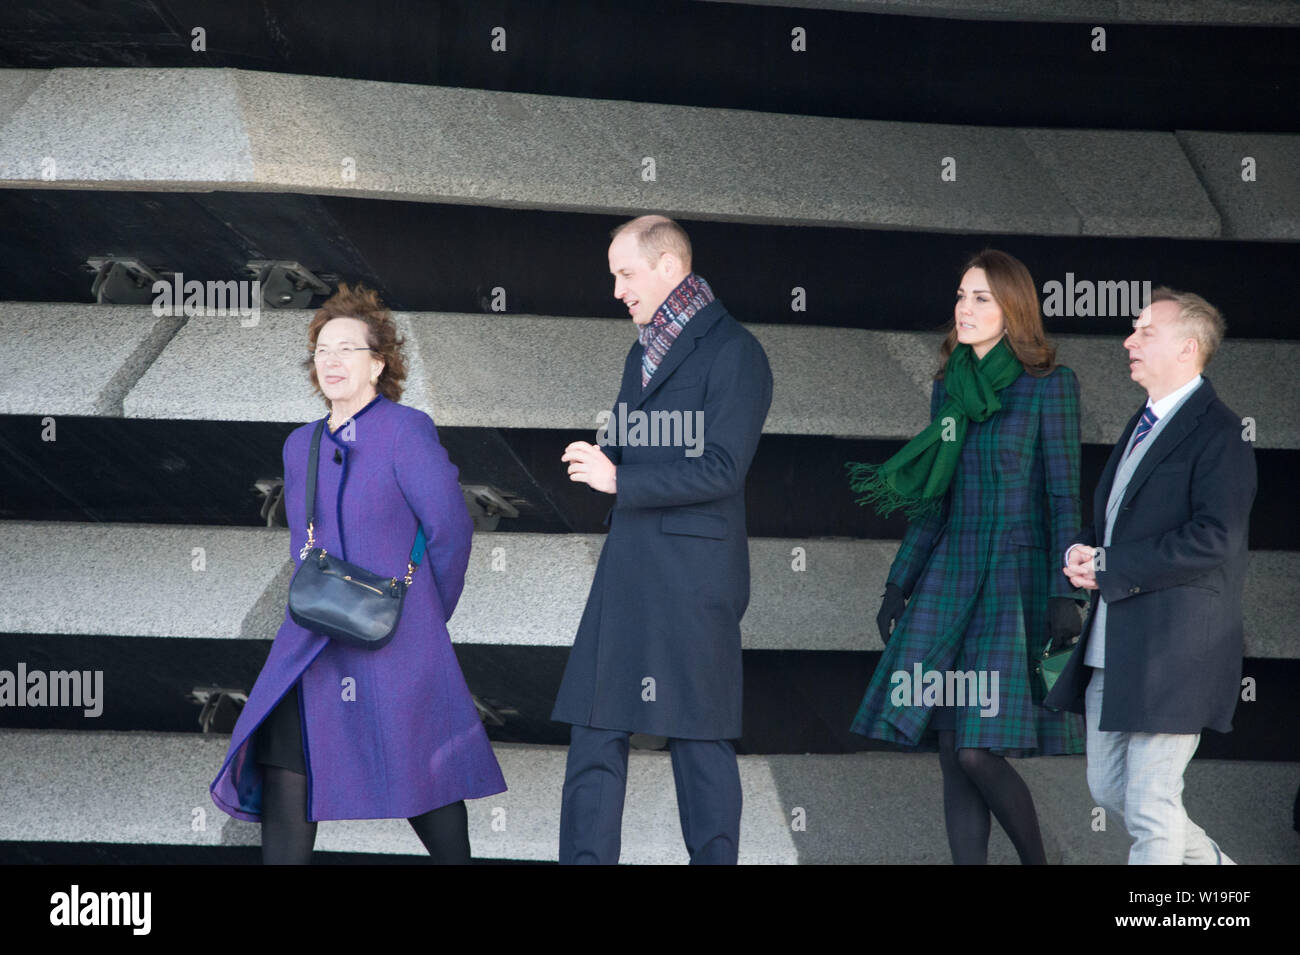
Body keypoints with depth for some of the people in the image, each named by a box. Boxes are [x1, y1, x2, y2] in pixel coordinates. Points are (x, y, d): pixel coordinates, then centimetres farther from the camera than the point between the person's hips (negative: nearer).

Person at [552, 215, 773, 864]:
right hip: (626, 569, 8)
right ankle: (585, 857, 8)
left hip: (692, 578, -8)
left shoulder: (732, 351, -7)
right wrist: (600, 462, 5)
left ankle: (714, 858, 7)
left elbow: (721, 469, -16)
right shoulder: (642, 353, 19)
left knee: (699, 738, -1)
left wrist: (619, 480, -15)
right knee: (595, 727, 5)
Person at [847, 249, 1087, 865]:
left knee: (979, 750, -13)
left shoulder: (1049, 385, -4)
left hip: (1017, 576, -6)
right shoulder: (948, 388, 13)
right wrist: (898, 585, 14)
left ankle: (1037, 862, 8)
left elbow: (1062, 497, -7)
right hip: (950, 573, 6)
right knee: (950, 750, 1)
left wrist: (1065, 596, -14)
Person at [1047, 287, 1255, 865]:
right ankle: (1208, 862, 34)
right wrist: (1084, 550, 4)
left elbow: (1214, 539, -22)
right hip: (1112, 646, 10)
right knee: (1109, 790, 16)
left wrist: (1110, 567, -18)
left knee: (1152, 807, -7)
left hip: (1173, 649, -10)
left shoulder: (1217, 432, -11)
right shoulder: (1143, 424, 18)